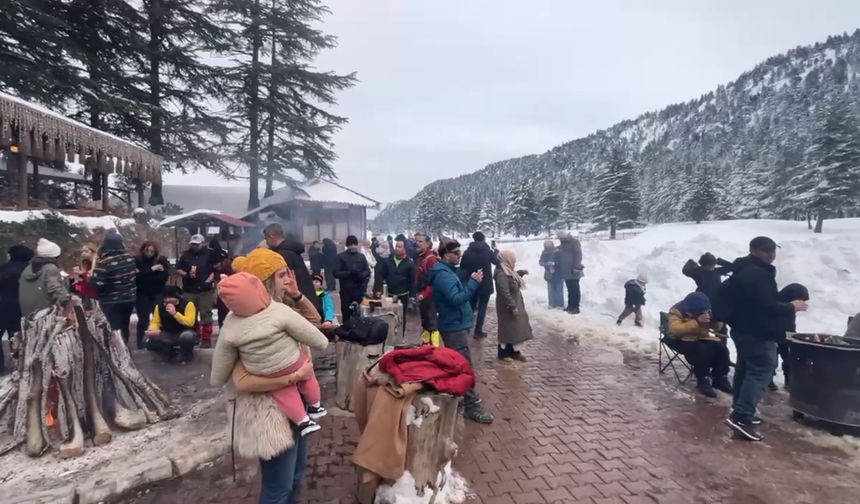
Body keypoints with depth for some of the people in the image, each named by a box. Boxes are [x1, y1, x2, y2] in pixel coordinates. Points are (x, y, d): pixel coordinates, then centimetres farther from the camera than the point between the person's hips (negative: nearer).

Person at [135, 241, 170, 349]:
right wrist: (151, 270, -22)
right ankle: (141, 344, 10)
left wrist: (145, 276, -16)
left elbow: (165, 276, -12)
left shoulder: (162, 260, -1)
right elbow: (137, 276, -17)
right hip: (142, 295, -1)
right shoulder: (137, 261, -5)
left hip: (158, 294, 1)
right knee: (143, 319, 1)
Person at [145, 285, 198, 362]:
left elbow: (190, 323, -25)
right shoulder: (159, 306, -1)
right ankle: (170, 353, 10)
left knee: (187, 336, -40)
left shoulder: (187, 304, -17)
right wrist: (152, 330, -22)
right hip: (167, 335, 5)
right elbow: (155, 322, 1)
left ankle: (186, 356, -5)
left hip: (184, 333, -5)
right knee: (149, 341, -20)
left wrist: (175, 313, -32)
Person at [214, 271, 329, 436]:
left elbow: (222, 359, -3)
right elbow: (310, 334, -20)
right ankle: (315, 406, 48)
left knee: (284, 392, 27)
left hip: (265, 374, 1)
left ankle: (303, 421, 28)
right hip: (294, 363, -1)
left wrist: (217, 379, 15)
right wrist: (323, 343, -1)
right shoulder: (280, 311, -29)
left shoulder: (230, 328, -18)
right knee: (306, 377, 28)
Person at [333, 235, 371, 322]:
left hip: (359, 290, 2)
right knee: (346, 314, 3)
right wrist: (349, 273, -20)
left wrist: (361, 274, -14)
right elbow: (336, 273, -5)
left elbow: (367, 271, 8)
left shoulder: (361, 256, 9)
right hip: (346, 290, -2)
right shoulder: (341, 256, 1)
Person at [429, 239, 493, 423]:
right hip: (455, 326, -11)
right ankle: (472, 406, -3)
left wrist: (471, 282, 4)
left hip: (454, 325, 11)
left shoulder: (446, 271, 14)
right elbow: (457, 299, -30)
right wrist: (473, 282, -28)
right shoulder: (444, 274, -20)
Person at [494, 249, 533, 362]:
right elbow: (505, 293, -27)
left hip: (515, 305, 10)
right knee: (507, 329, 0)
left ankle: (514, 351, 24)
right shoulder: (501, 274, -24)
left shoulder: (508, 272, 9)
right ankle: (503, 353, 12)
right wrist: (512, 306, -25)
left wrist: (520, 273, 14)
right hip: (508, 308, -10)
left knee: (515, 329, 14)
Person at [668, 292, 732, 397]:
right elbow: (675, 330, -32)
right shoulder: (677, 311, -17)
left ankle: (720, 379, -6)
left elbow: (718, 328, 6)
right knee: (701, 350, -35)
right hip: (684, 340, -6)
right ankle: (703, 381, -23)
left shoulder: (706, 310, 0)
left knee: (721, 348, -20)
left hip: (702, 338, 6)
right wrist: (696, 322, -37)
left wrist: (715, 320, -20)